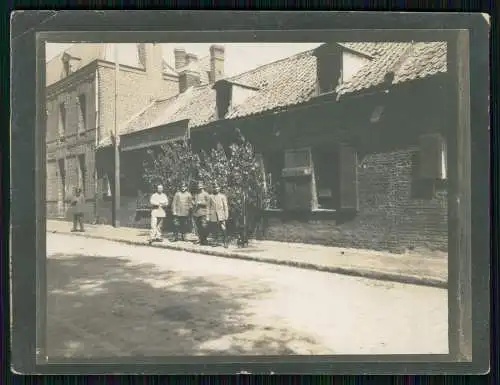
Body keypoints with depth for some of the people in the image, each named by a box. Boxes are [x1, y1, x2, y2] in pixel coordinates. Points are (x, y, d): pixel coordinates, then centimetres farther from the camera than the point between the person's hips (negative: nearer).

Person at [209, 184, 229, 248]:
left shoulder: (223, 196, 5)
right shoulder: (211, 197, 13)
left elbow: (226, 206, 3)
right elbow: (209, 207, 13)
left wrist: (226, 216, -3)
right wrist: (209, 216, 8)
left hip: (221, 215, -2)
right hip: (213, 216, 3)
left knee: (224, 229, -11)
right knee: (215, 230, 6)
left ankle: (225, 242, -8)